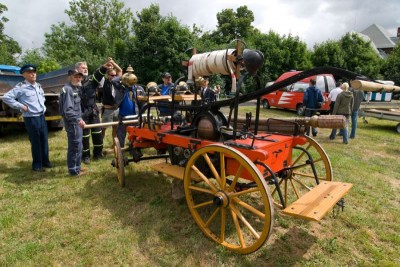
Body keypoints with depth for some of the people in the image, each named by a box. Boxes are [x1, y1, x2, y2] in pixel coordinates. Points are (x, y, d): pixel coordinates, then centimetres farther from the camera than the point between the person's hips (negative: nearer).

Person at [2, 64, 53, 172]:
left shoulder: (38, 86, 10)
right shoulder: (21, 87, -12)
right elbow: (6, 97, -16)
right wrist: (20, 106, -15)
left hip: (42, 117, 7)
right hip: (31, 118, -7)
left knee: (44, 140, 13)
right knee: (35, 142, 1)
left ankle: (45, 161, 27)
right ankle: (37, 165, 14)